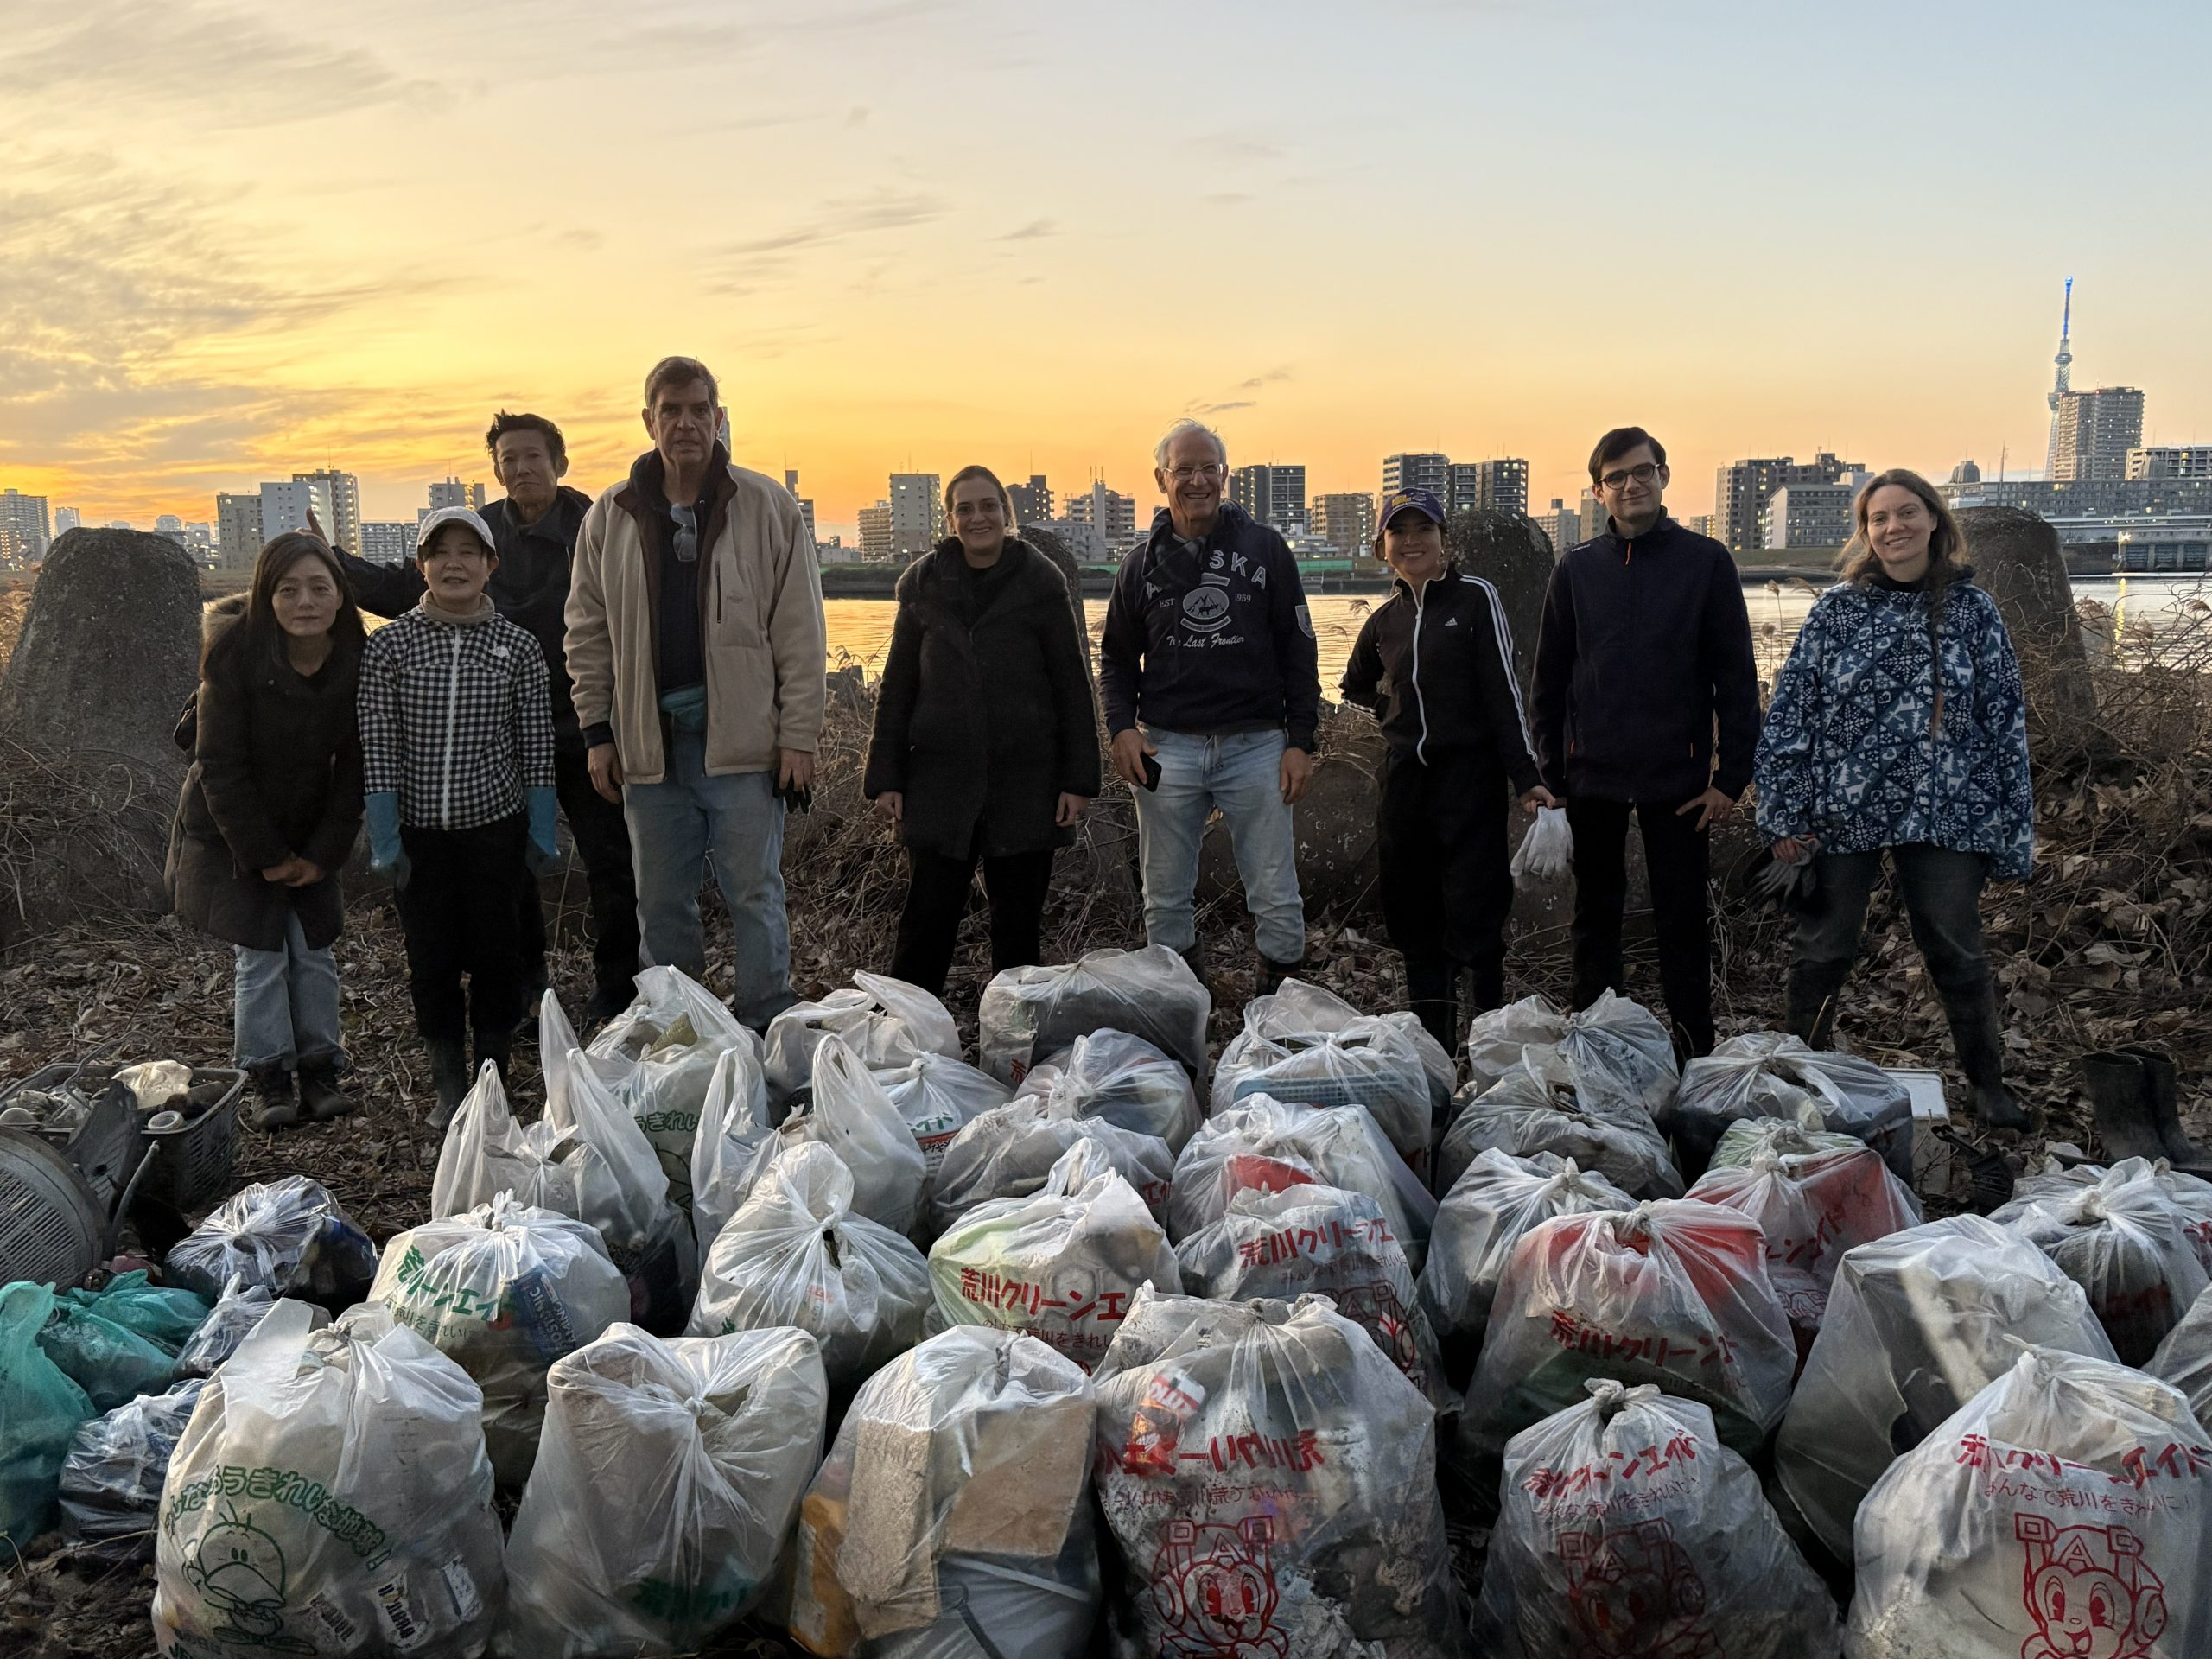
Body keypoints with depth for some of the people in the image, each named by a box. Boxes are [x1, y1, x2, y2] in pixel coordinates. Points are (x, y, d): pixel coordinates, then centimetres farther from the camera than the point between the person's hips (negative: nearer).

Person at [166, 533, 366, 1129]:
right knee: (259, 955, -3)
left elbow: (354, 765, -6)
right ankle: (270, 1078, 9)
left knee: (313, 948, 4)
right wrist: (265, 854, -15)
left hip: (307, 830, 3)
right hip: (231, 830, -3)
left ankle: (320, 1069, 15)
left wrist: (324, 852, -8)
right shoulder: (236, 655, -22)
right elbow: (219, 765, -17)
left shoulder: (357, 661, -13)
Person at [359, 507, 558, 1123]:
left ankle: (493, 1078, 24)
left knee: (493, 951, 8)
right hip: (418, 831, 0)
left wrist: (542, 831, 2)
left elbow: (536, 747, 1)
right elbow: (377, 749, -5)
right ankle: (448, 1087, 23)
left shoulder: (518, 647, -3)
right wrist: (384, 838, -7)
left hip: (494, 824, 0)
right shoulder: (388, 646, -5)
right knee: (431, 956, 8)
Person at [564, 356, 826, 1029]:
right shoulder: (610, 517, 6)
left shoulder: (767, 507, -2)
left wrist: (799, 735, -6)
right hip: (648, 741, 3)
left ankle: (768, 1031, 14)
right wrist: (597, 731, 5)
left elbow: (800, 633, -2)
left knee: (755, 896, 3)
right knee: (661, 903, 12)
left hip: (743, 738, -3)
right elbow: (587, 632, 11)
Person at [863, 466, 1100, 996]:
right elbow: (896, 689, 10)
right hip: (940, 783, 1)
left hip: (1025, 784, -1)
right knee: (926, 922, 0)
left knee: (1018, 925, 8)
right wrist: (885, 778, 4)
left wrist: (1078, 779, -4)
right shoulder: (924, 585, 6)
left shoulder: (1040, 583, 0)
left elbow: (1072, 687, 1)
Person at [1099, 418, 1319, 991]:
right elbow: (1117, 657, 15)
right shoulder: (1143, 562, 9)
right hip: (1166, 748, 2)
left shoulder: (1264, 547, 4)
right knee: (1165, 897, 8)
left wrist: (1300, 740, -2)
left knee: (1276, 896, 1)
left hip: (1256, 744, -1)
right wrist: (1121, 727, -3)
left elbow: (1298, 650, 4)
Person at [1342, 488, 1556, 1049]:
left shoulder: (1475, 598, -2)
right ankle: (1433, 1043, 18)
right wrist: (1398, 710, 11)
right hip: (1405, 775, 5)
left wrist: (1525, 776, -12)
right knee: (1413, 917, 8)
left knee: (1473, 913, -10)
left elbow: (1503, 690, -7)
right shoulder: (1385, 619, 12)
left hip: (1469, 773, -5)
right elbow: (1355, 685, 30)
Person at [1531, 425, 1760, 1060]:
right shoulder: (1576, 569, 6)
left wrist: (1732, 774, -7)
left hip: (1677, 776, -2)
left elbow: (1736, 674, -2)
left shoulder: (1706, 561, 0)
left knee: (1683, 919, 4)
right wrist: (1552, 772, 4)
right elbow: (1549, 679, 9)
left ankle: (1694, 1052, 14)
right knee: (1596, 917, 11)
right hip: (1593, 775, 2)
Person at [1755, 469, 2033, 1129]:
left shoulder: (1973, 610, 2)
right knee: (1823, 951, 10)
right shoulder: (1838, 609, -1)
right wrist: (1786, 813, -7)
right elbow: (1791, 709, -2)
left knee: (1957, 953, 7)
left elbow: (2005, 722, 4)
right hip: (1843, 811, 0)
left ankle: (1988, 1082, 25)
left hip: (1944, 814, 0)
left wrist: (2011, 829, 2)